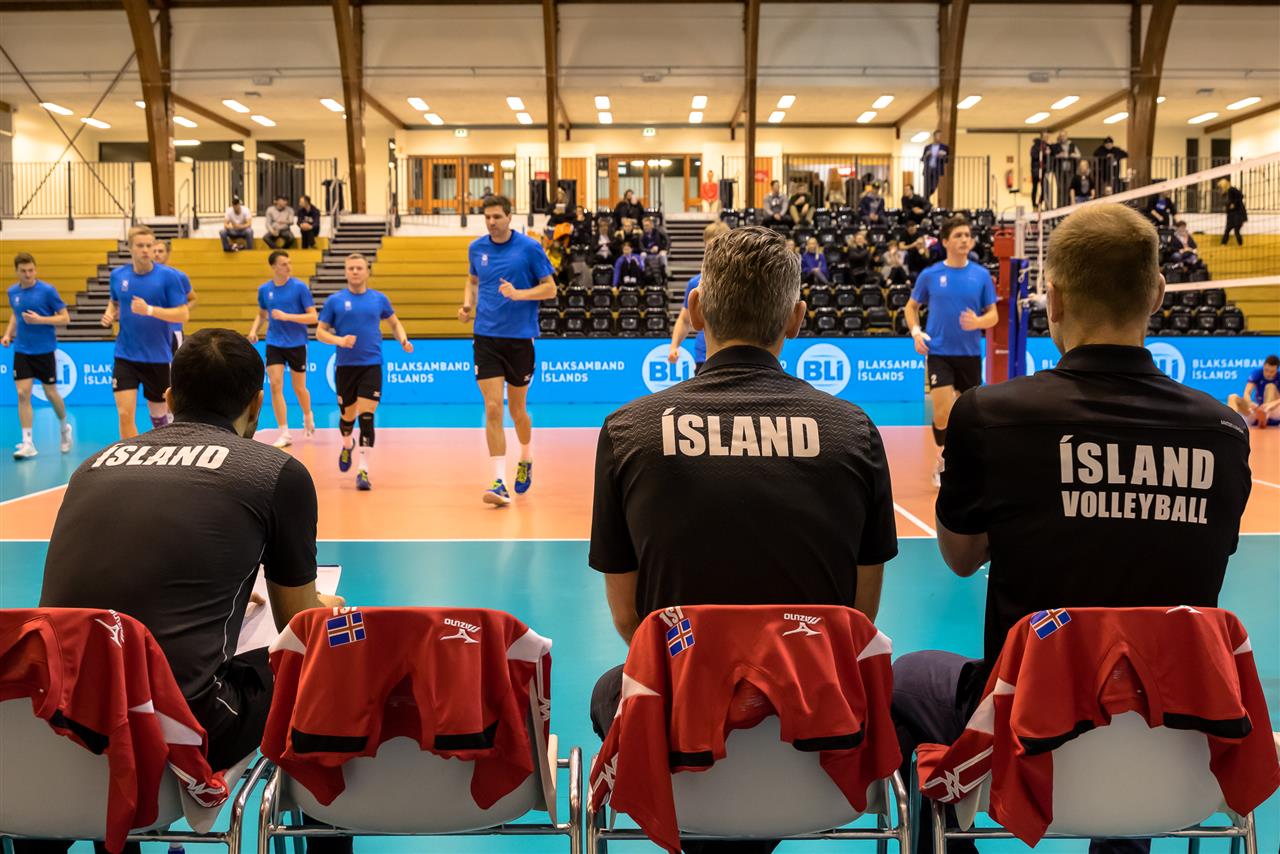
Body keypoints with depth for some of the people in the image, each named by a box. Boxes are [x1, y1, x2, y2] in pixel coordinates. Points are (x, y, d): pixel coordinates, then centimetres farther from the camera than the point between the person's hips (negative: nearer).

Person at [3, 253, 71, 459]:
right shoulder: (12, 291, 4)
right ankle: (28, 443, -1)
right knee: (23, 394, -5)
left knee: (50, 393, 7)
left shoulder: (47, 290, -10)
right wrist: (8, 334, 6)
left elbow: (65, 318, -8)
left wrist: (40, 319, -21)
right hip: (22, 351, 3)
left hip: (45, 350, -3)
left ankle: (64, 428, 35)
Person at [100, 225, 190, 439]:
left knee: (158, 416, 12)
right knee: (125, 414, -10)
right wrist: (109, 315, 0)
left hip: (158, 357, -2)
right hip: (125, 357, 2)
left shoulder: (168, 276, -9)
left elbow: (183, 314, -13)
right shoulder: (117, 275, 3)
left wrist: (149, 310, -25)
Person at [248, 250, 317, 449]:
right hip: (274, 344, 2)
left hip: (296, 344, -2)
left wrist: (286, 316, -21)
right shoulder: (264, 289, 3)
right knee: (275, 385, -10)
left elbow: (313, 316, -10)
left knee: (299, 388, 8)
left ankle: (308, 417, 39)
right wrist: (254, 330, 0)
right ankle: (284, 433, -4)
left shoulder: (300, 287, -8)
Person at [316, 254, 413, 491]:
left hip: (372, 365, -1)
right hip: (345, 366, 1)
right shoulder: (335, 301, 2)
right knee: (347, 417, 13)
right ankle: (347, 445, 47)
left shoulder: (379, 299, 6)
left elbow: (395, 323, 20)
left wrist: (404, 340, 1)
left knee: (366, 418, -11)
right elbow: (320, 332, 4)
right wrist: (339, 340, -15)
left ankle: (363, 471, -8)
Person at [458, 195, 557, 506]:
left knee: (517, 410, 11)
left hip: (520, 337, -2)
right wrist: (468, 303, 3)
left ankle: (526, 460, 40)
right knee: (493, 409, -9)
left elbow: (550, 287, -4)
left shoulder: (529, 247, -6)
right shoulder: (477, 248, 6)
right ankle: (500, 482, -8)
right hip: (486, 337, 2)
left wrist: (518, 294, -19)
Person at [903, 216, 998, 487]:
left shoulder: (981, 275, 1)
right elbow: (911, 306, 12)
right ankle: (942, 462, 13)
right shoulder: (930, 275, -1)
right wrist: (916, 332, -5)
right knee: (942, 413, -11)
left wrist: (978, 322, -18)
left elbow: (993, 315, 5)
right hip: (939, 352, -2)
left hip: (970, 353, 2)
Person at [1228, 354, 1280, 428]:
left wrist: (1272, 404, -50)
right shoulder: (1257, 372, -10)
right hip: (1258, 409, 2)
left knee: (1271, 386, -25)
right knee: (1233, 397, -20)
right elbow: (1246, 393, -24)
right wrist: (1251, 404, -46)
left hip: (1274, 412, -2)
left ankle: (1265, 417, -46)